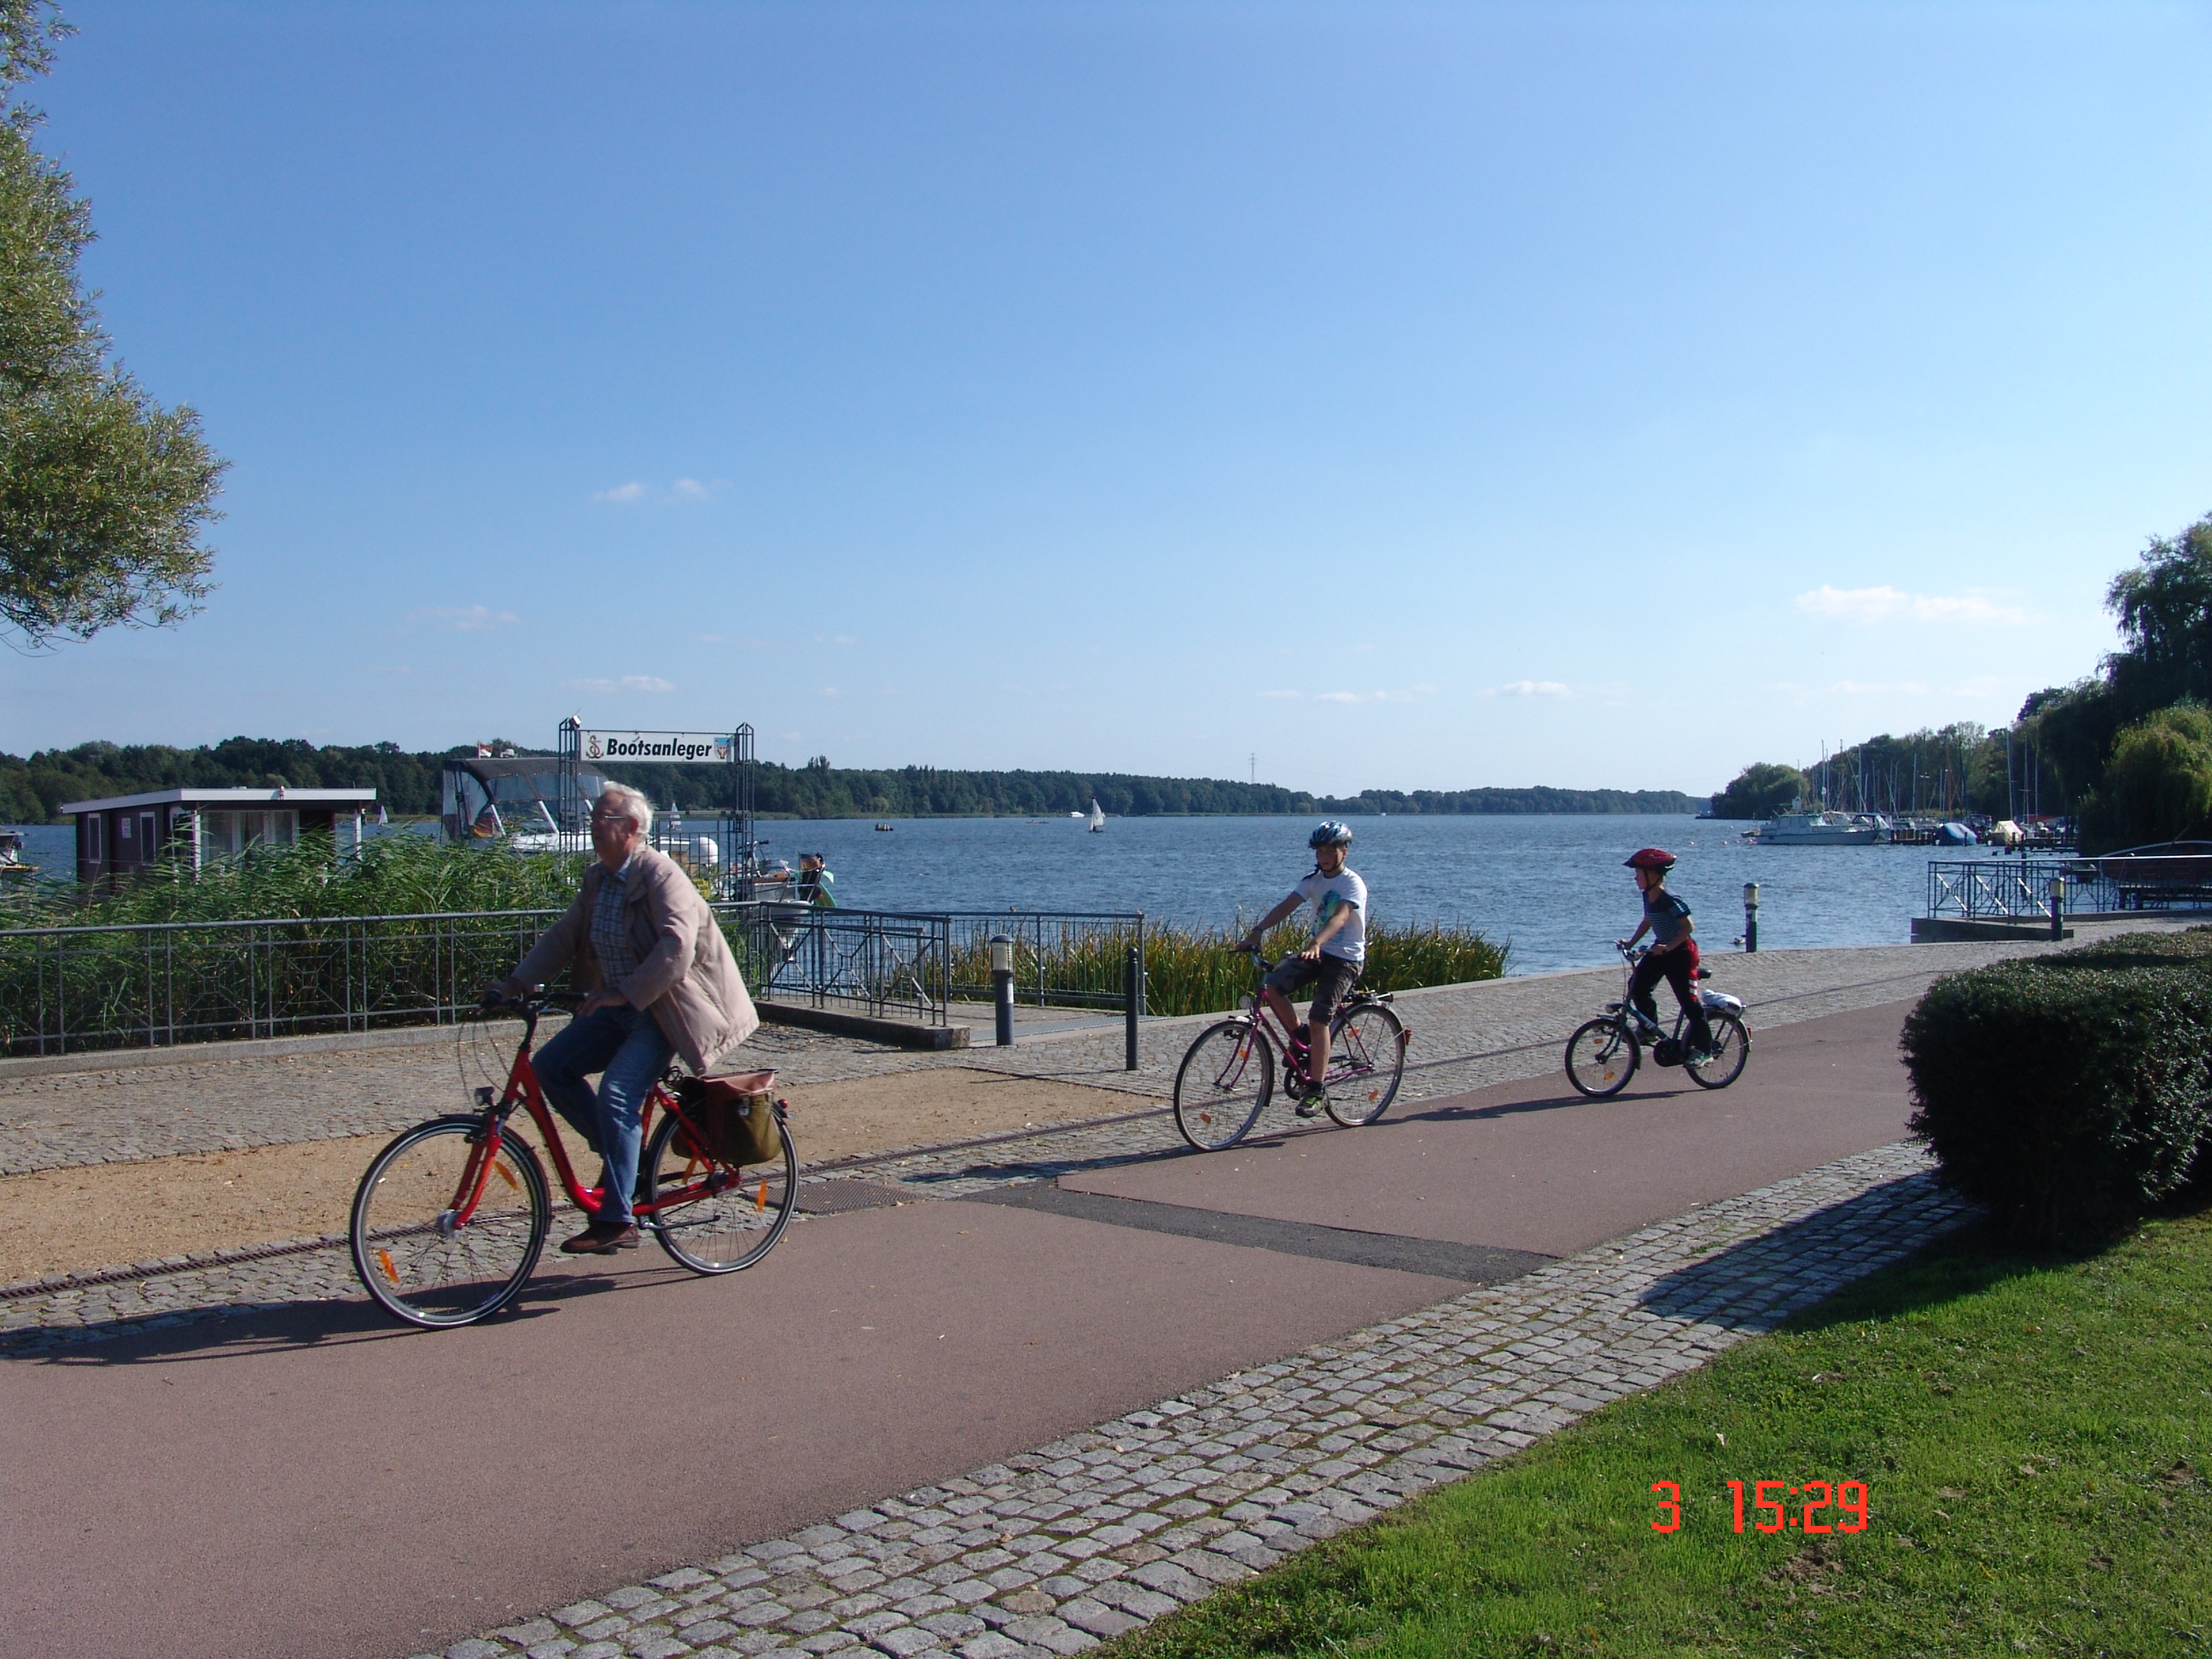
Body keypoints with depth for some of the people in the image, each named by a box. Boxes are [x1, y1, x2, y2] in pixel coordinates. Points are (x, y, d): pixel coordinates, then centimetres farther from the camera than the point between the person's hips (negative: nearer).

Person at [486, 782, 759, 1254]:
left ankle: (617, 1223, -11)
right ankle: (623, 1155, 10)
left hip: (660, 1008, -8)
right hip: (617, 1007, 8)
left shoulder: (659, 873, -16)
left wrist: (626, 994, -28)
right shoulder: (597, 877, 10)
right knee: (550, 1066, -4)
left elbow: (676, 946, -27)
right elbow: (564, 936, 14)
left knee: (616, 1097, -20)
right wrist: (515, 982, 4)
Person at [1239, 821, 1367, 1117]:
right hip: (1318, 952, 6)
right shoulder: (1313, 880, 7)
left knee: (1318, 1018, -17)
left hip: (1346, 959, -6)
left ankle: (1317, 1090, -8)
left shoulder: (1353, 884, -13)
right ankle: (1301, 1042, 3)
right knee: (1271, 985, -17)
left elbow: (1340, 917, -31)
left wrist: (1316, 943, -48)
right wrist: (1257, 930, -22)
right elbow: (1287, 906, -6)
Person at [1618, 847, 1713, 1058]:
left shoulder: (1670, 901, -24)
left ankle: (1703, 1048, 4)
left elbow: (1689, 927, -25)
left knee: (1688, 1001, -5)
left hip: (1681, 952, -8)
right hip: (1661, 949, 8)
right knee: (1637, 985, -5)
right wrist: (1631, 942, 9)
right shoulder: (1648, 897, 1)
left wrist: (1669, 946, -34)